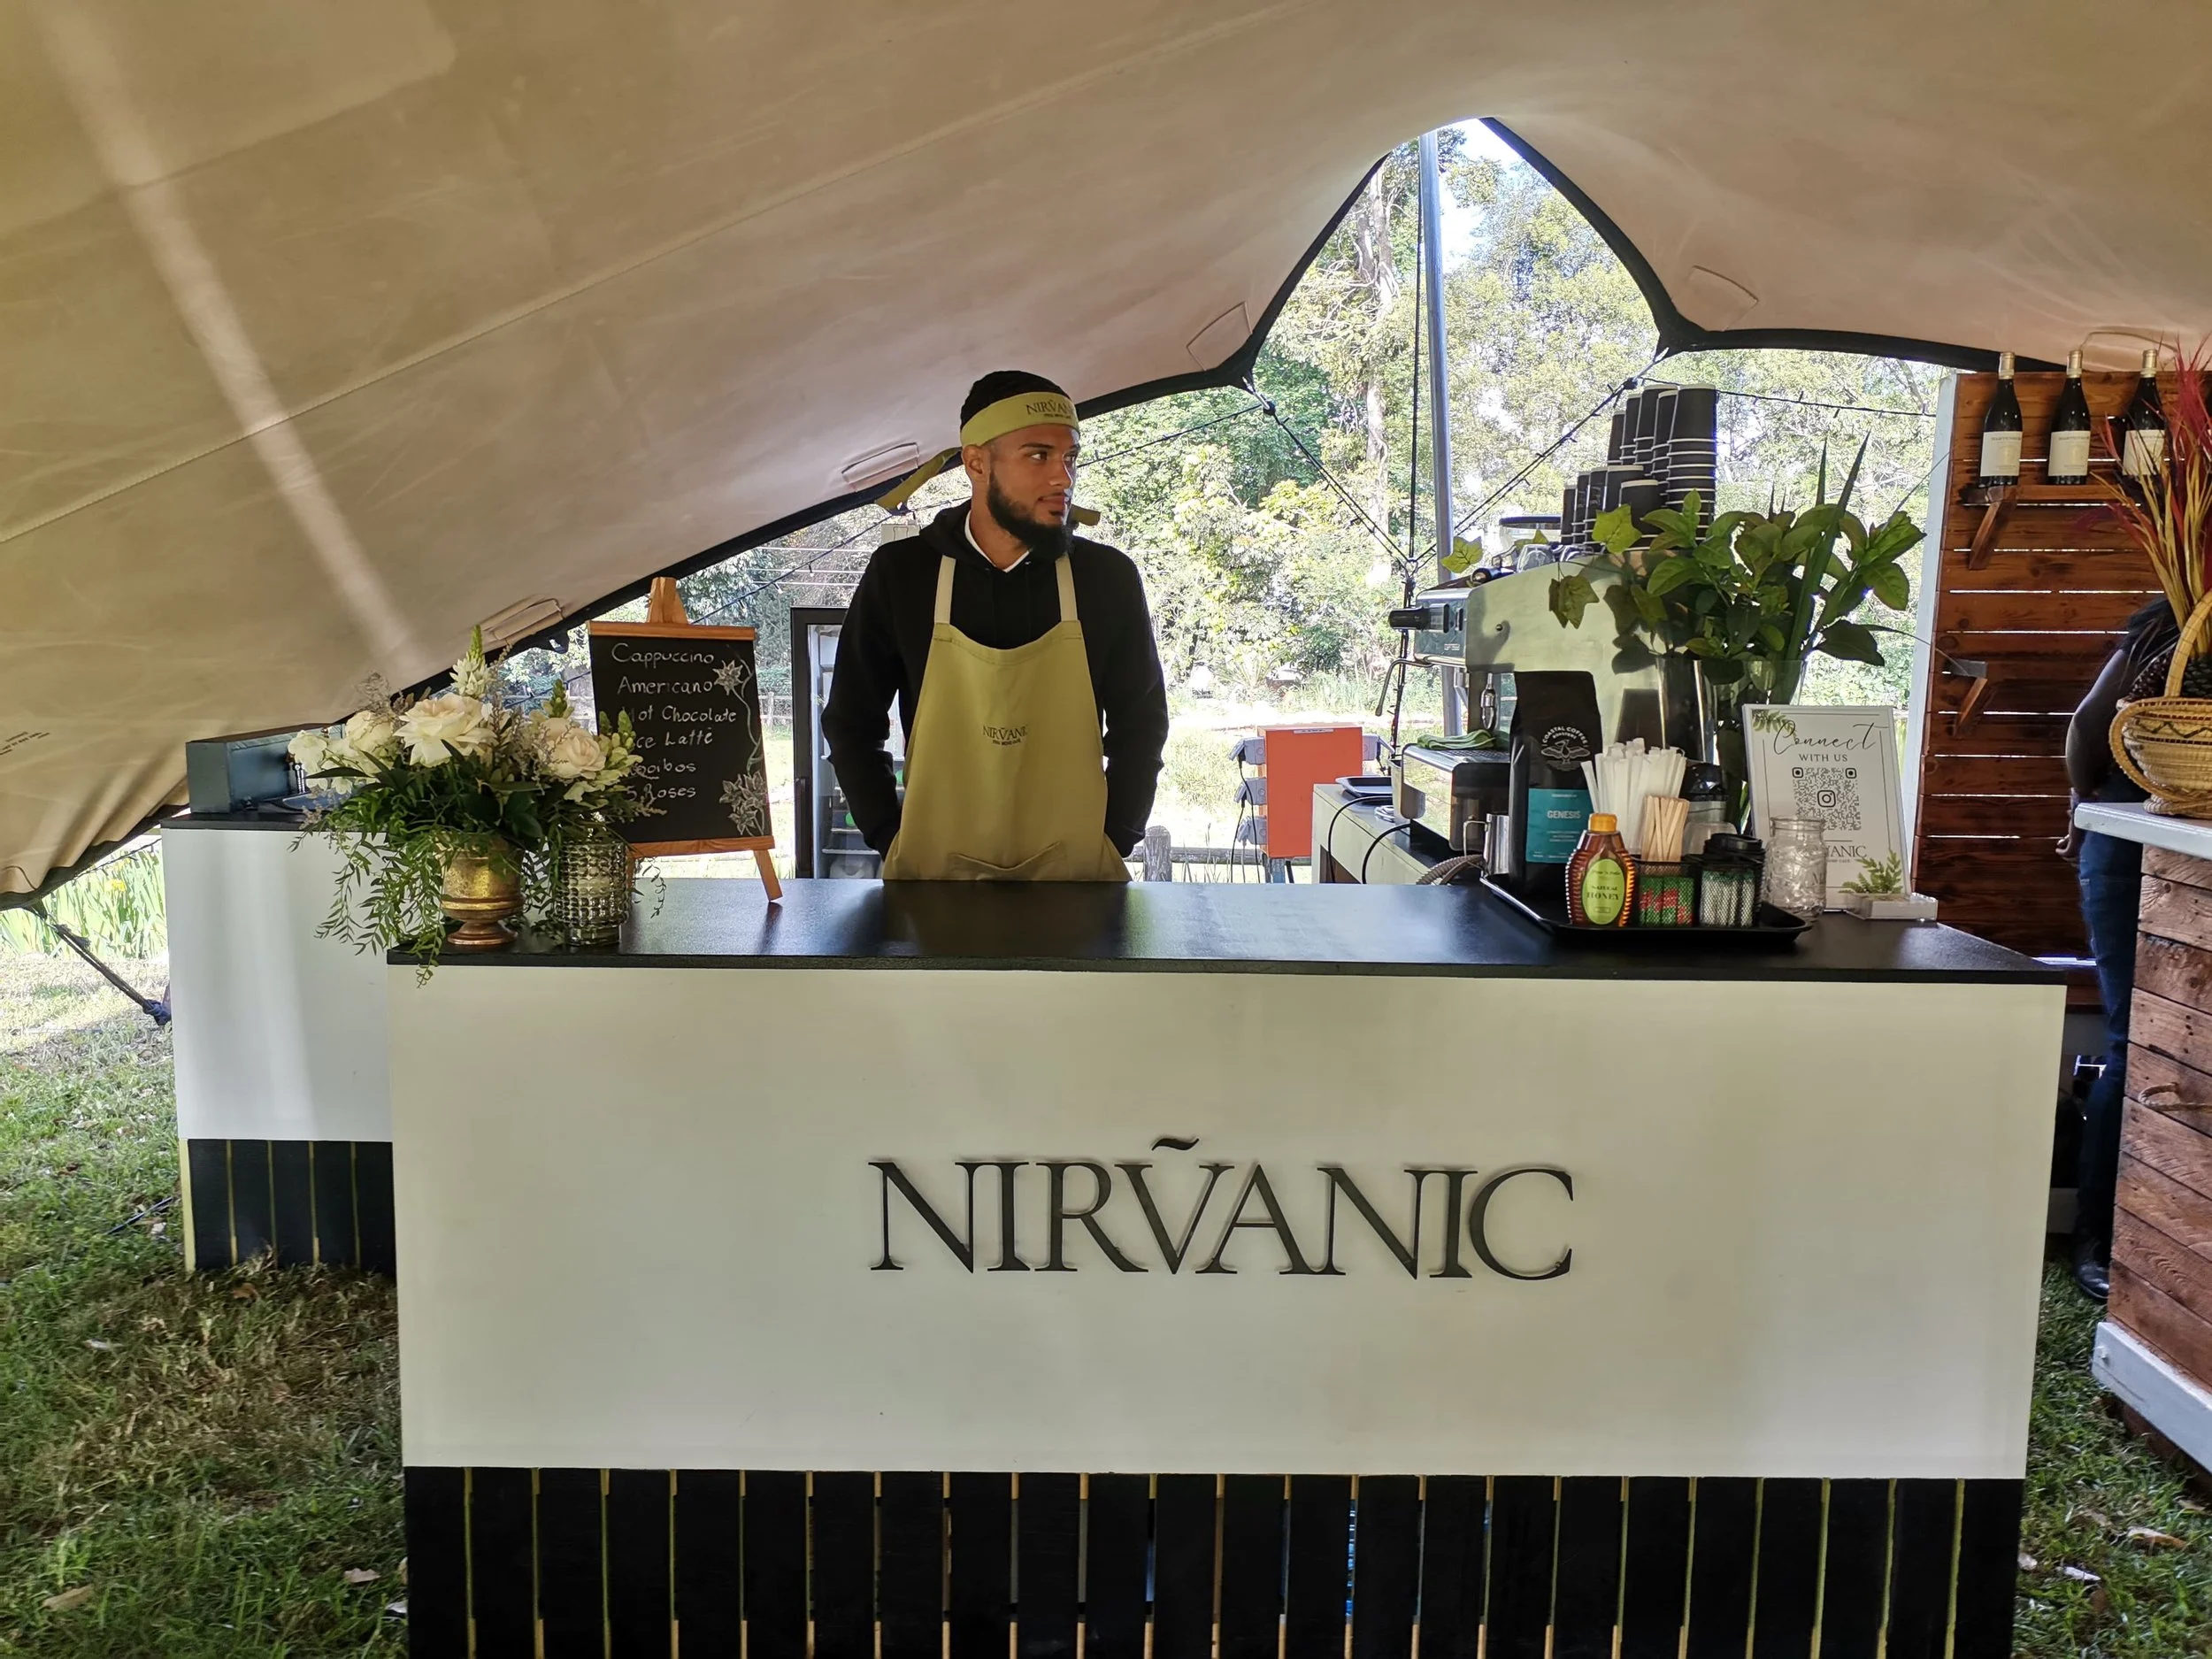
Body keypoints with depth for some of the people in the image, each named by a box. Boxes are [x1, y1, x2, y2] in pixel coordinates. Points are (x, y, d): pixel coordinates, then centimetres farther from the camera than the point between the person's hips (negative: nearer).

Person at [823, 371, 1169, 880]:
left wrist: (1113, 843, 1)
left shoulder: (1108, 577, 0)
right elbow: (851, 723, 8)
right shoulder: (900, 574, -1)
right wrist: (892, 840, 0)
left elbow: (1140, 721, 9)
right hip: (932, 876, 0)